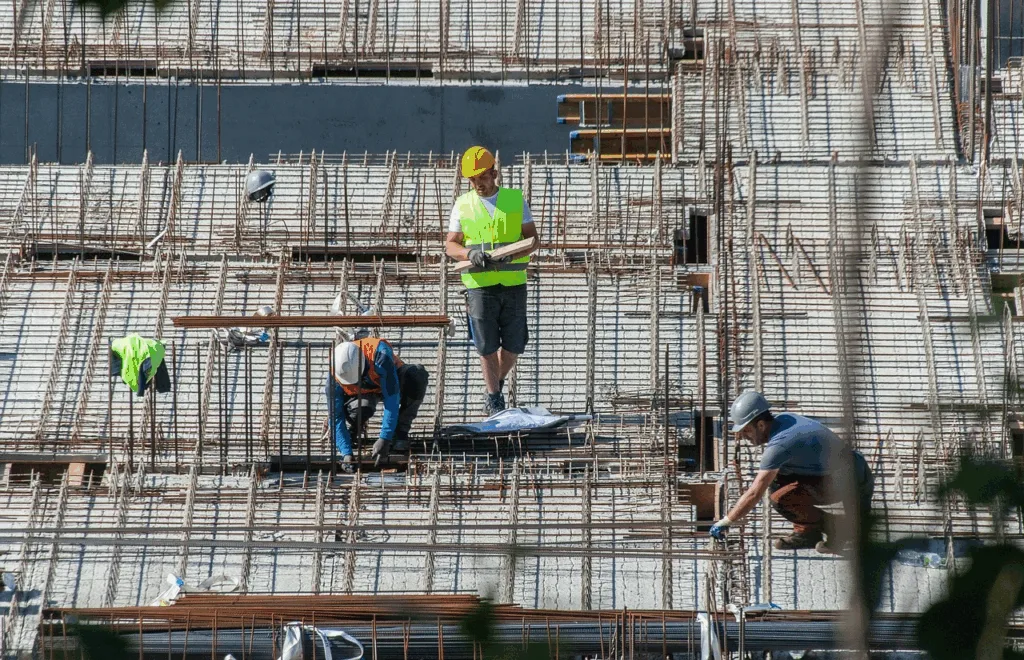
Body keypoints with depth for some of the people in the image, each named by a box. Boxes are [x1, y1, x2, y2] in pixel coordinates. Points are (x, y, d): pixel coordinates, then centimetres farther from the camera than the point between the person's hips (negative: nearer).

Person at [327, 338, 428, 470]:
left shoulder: (380, 358, -41)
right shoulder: (334, 379, -31)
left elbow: (391, 401, -40)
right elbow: (336, 418, -25)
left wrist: (384, 439, -44)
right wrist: (346, 453, -35)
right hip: (364, 393, 1)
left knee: (417, 375, -36)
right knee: (362, 408, -38)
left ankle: (401, 430, -16)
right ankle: (353, 429, 2)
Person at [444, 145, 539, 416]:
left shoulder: (516, 200, 7)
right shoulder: (463, 205, 8)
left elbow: (532, 238, 3)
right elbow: (451, 245, 5)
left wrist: (509, 254, -16)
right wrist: (470, 254, -16)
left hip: (513, 283, 1)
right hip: (480, 284, -1)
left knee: (514, 345, 3)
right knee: (487, 345, -2)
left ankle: (498, 382, 29)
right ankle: (493, 397, 11)